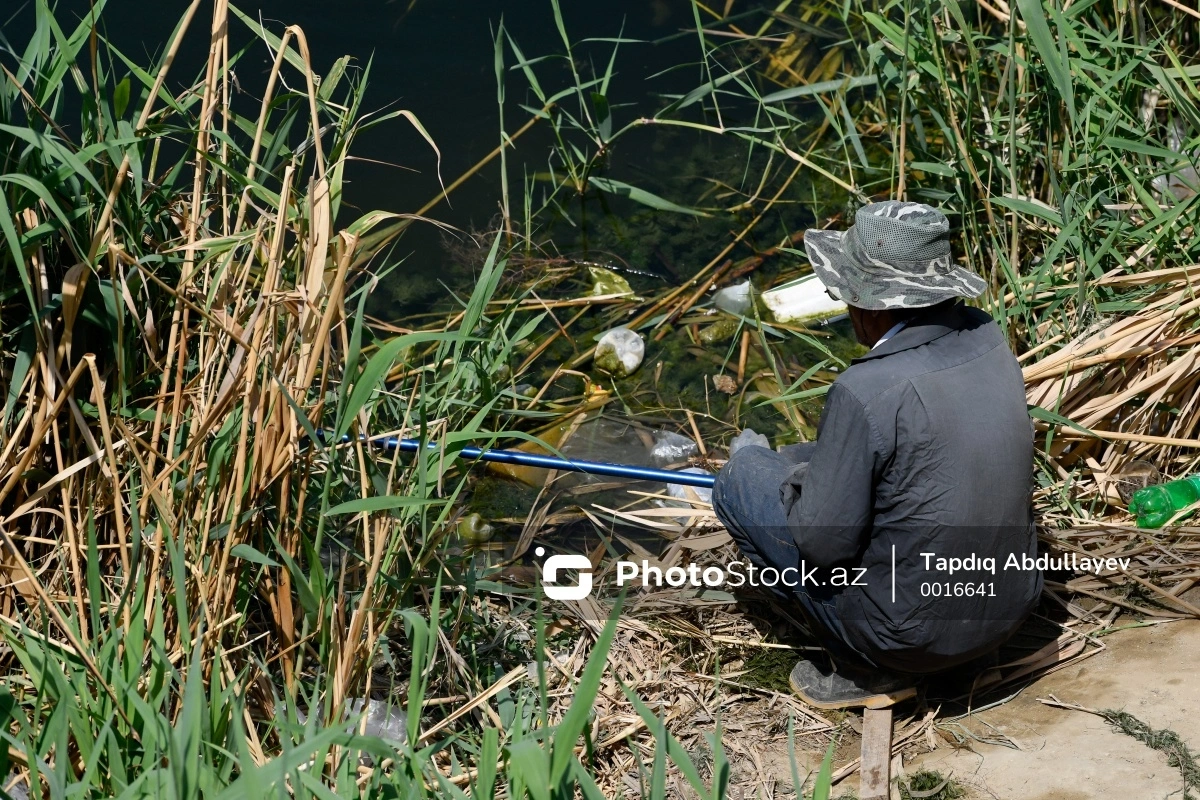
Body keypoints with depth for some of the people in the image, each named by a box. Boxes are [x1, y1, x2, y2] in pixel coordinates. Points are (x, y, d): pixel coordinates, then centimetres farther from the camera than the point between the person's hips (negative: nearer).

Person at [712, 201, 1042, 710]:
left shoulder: (865, 392, -27)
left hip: (911, 635, -7)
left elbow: (823, 544, -20)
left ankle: (868, 671, 8)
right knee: (808, 461, 23)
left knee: (742, 477, 8)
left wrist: (796, 480, 1)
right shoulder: (987, 338, -4)